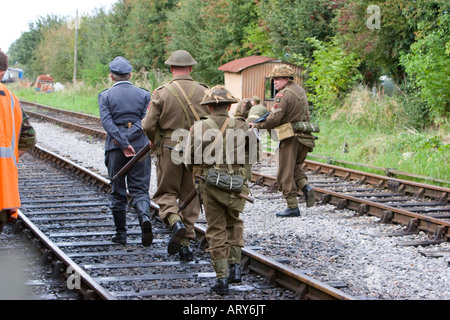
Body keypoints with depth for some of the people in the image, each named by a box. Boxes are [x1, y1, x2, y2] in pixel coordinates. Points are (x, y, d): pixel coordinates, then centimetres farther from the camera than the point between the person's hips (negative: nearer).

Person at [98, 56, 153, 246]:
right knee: (139, 189, 3)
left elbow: (107, 122, -12)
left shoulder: (105, 96, 1)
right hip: (140, 146, 1)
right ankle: (144, 217, -26)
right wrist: (128, 140, -6)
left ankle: (120, 234, 15)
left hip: (115, 148, -1)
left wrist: (123, 144, -16)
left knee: (117, 192, 10)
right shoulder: (143, 94, 6)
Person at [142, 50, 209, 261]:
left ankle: (175, 221, -18)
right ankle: (184, 244, 10)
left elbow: (148, 125, -9)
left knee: (166, 192, 12)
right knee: (190, 196, 10)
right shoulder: (203, 92, -2)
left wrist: (154, 140, 12)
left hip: (169, 149, -2)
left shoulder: (162, 93, -7)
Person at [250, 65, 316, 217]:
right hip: (304, 137, 9)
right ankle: (305, 187, 2)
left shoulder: (284, 95, -15)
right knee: (295, 166, 26)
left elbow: (274, 119, -20)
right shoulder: (300, 90, 14)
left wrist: (257, 125, -6)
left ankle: (292, 207, -1)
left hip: (291, 138, -9)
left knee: (285, 174, 0)